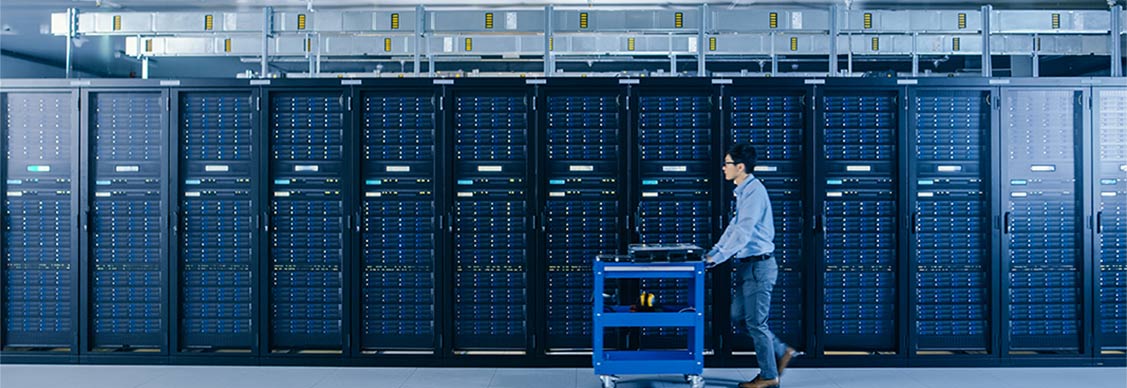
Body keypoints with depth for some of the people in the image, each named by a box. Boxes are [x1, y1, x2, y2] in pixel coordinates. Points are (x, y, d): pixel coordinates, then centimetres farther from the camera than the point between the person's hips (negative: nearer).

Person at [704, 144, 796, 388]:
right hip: (747, 265, 10)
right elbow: (734, 226, 20)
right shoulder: (743, 191, 13)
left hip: (758, 265, -10)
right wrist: (714, 251, 13)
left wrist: (718, 258, -21)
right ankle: (781, 352, 24)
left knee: (755, 322, -1)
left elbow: (743, 232, -24)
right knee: (739, 317, 15)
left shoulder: (754, 192, -18)